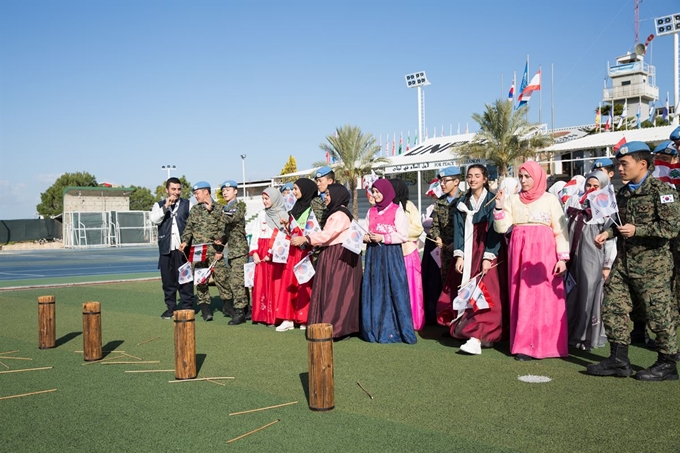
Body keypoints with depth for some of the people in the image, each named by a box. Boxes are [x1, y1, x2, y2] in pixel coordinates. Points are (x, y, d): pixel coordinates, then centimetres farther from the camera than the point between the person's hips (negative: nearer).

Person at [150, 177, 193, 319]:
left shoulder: (187, 204, 9)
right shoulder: (159, 205, 13)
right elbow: (153, 219, -4)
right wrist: (165, 207, -13)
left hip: (183, 247, -2)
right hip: (166, 248, 2)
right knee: (168, 279, 6)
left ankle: (187, 306, 5)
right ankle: (170, 306, 15)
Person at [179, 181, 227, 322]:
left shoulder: (218, 208, 2)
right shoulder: (194, 209, 13)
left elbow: (223, 230, -2)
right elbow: (189, 227, 15)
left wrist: (219, 250, -8)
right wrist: (185, 241, -3)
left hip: (214, 250, -3)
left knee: (221, 277, -5)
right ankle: (204, 306, 8)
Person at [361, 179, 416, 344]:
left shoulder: (397, 210, -3)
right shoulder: (371, 211, 14)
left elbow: (403, 236, -9)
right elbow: (365, 232, 16)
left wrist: (383, 238, -15)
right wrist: (366, 237, -6)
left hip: (391, 255, -5)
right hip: (374, 255, 5)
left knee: (393, 291, -5)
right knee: (374, 292, 5)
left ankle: (395, 330, 1)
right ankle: (375, 329, 12)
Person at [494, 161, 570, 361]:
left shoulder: (550, 199, 4)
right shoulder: (512, 200, 12)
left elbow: (561, 231, 0)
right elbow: (501, 228, 4)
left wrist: (562, 258, -8)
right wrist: (499, 206, -8)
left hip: (544, 252, -3)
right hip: (520, 252, 3)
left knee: (544, 297, -6)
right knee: (522, 298, 2)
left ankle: (544, 344, -1)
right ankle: (525, 345, 6)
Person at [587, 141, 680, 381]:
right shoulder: (622, 193, 13)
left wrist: (636, 230, -19)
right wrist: (608, 233, 6)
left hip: (652, 263, -7)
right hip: (624, 261, 8)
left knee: (658, 312, 0)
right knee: (612, 307, 5)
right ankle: (619, 360, 15)